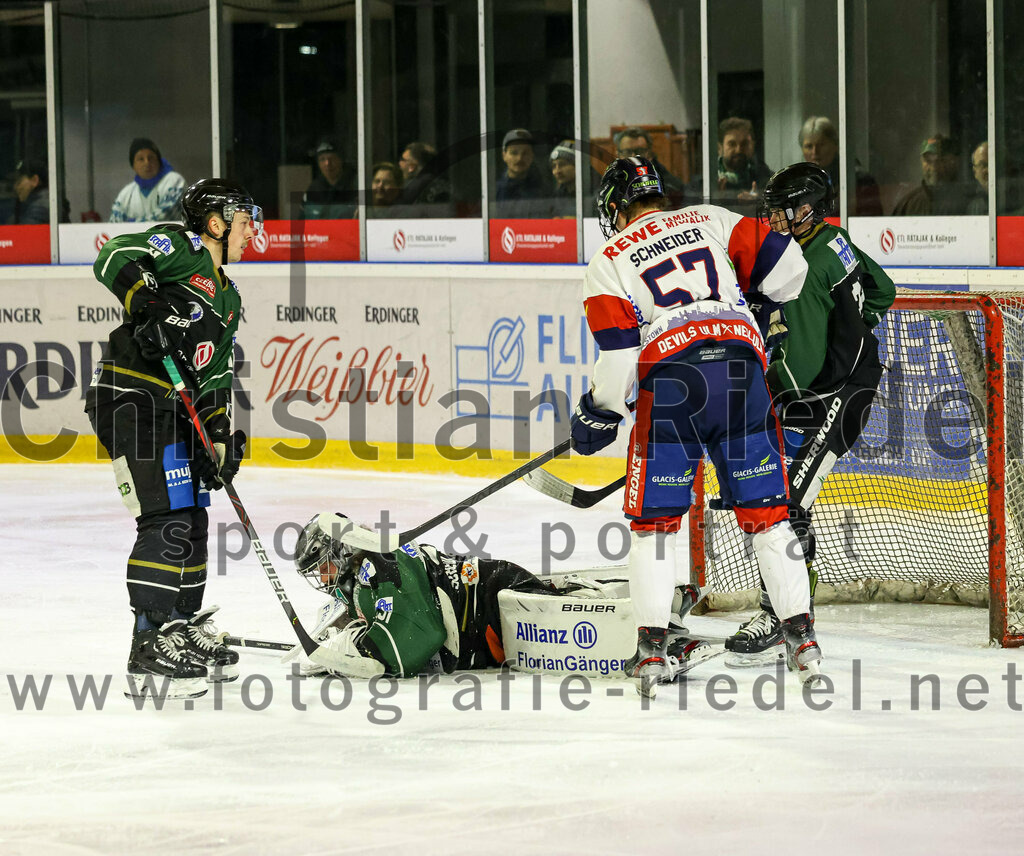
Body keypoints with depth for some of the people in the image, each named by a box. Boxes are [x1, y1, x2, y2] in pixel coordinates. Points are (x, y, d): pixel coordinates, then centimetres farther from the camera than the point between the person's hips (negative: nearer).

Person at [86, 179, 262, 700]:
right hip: (130, 397, -10)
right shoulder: (179, 246, -3)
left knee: (192, 519, 15)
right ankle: (150, 645, -15)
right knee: (167, 520, -15)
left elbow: (215, 374, 21)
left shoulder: (229, 300, 22)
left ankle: (183, 627, 30)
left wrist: (221, 433, 9)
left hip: (176, 409, 10)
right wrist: (148, 307, -33)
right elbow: (115, 257, -19)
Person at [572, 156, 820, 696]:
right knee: (764, 509, 10)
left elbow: (618, 351, 2)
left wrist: (598, 413, 15)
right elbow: (782, 264, 9)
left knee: (654, 515, 10)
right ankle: (800, 637, 6)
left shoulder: (609, 259, 13)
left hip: (669, 377, -2)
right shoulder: (711, 221, 19)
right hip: (741, 365, 2)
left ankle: (651, 646, 4)